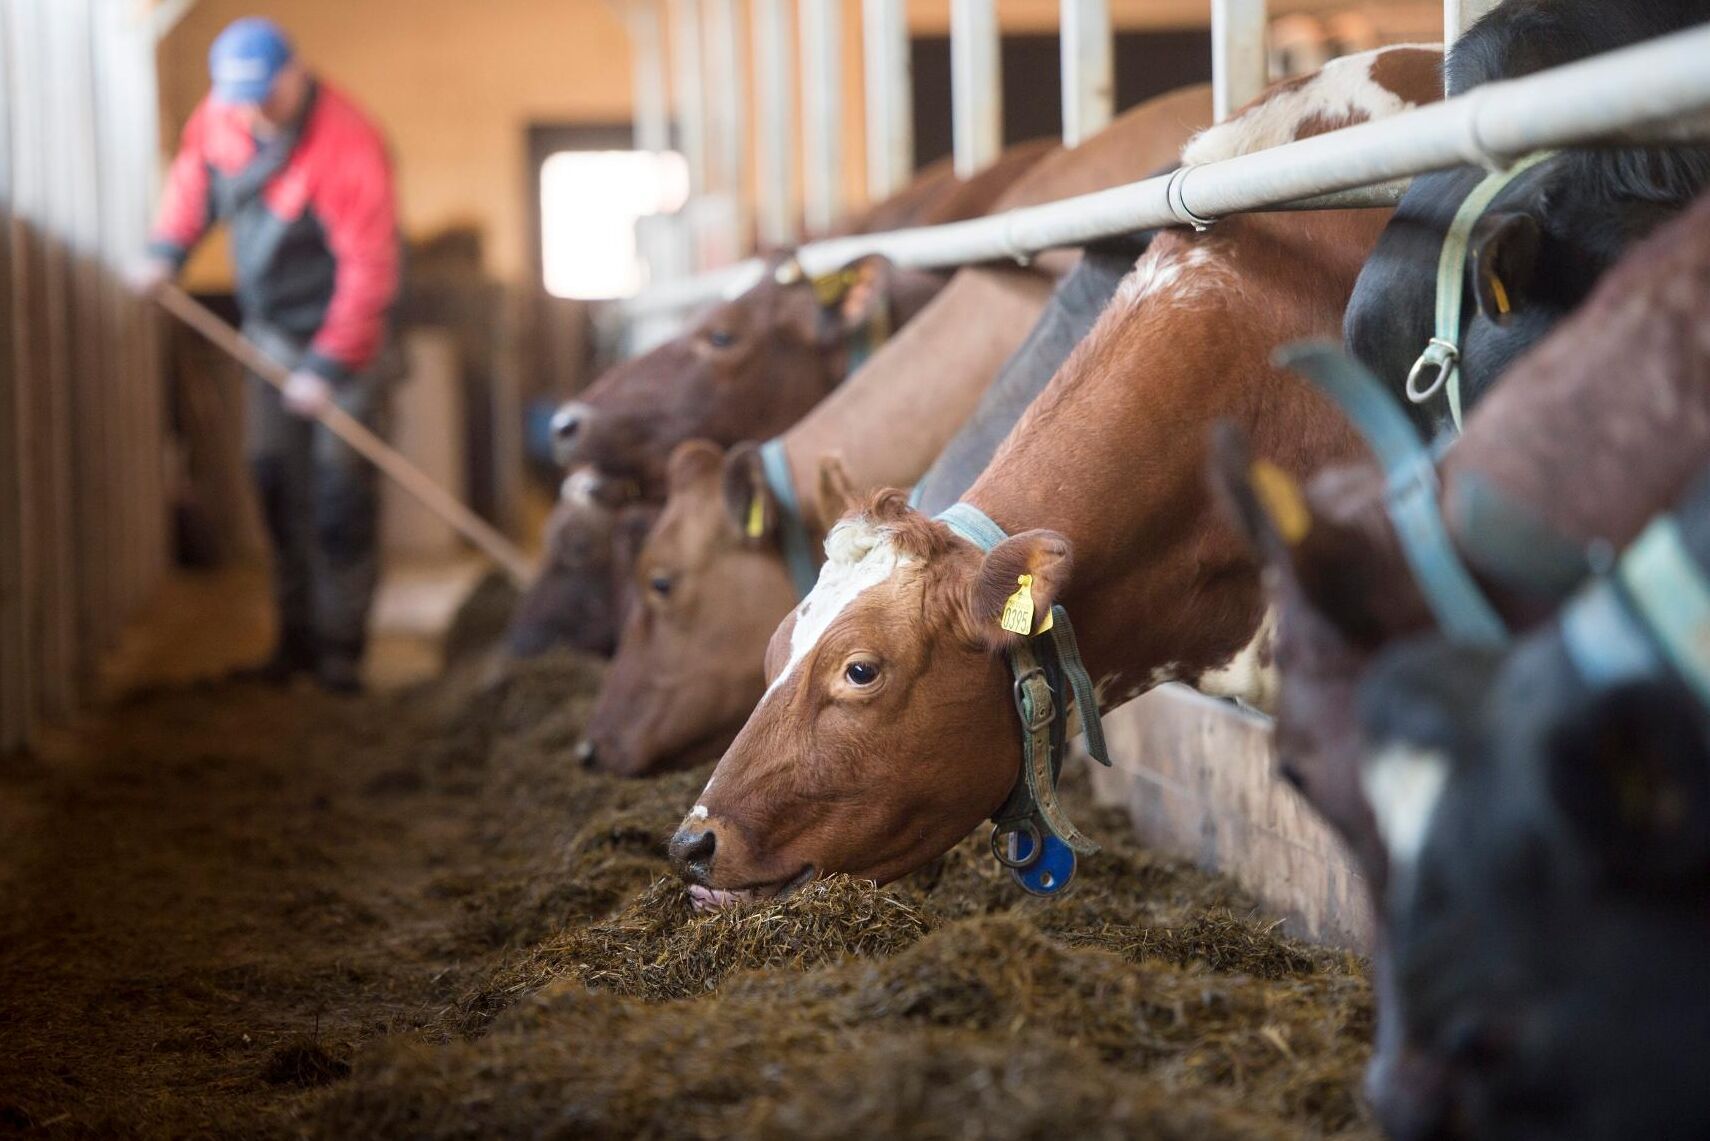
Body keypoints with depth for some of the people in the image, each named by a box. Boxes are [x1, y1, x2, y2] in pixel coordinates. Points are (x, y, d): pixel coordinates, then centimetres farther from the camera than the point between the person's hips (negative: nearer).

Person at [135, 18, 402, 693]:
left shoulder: (346, 147, -28)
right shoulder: (220, 117, -7)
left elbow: (370, 269, -27)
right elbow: (195, 174, 15)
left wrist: (329, 367, -27)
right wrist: (168, 249, 0)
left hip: (343, 333, -6)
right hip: (269, 329, 7)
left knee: (341, 490, -7)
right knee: (278, 483, 6)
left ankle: (341, 646, 0)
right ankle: (297, 637, 15)